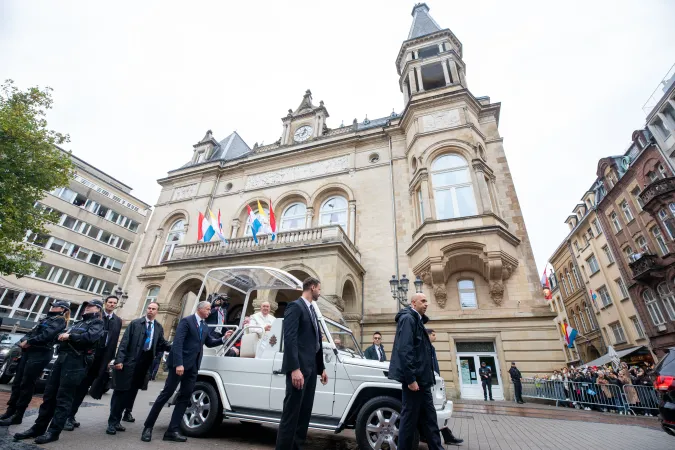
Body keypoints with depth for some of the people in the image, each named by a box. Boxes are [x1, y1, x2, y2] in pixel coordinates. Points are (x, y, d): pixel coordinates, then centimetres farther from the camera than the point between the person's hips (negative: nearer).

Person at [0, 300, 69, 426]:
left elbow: (47, 335, -18)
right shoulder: (47, 319, 22)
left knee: (26, 385, -4)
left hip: (40, 354, -8)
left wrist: (29, 342, -12)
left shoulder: (60, 321, -5)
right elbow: (31, 332, 17)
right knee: (17, 382, 9)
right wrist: (24, 340, -2)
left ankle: (17, 416, 4)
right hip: (28, 352, 8)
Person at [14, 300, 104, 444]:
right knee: (49, 394, 10)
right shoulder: (79, 322, 25)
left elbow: (90, 337, -20)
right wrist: (62, 335, 2)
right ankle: (38, 428, 20)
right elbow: (63, 334, 22)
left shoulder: (97, 323, -2)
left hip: (76, 361, -8)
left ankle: (53, 432, 3)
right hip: (62, 358, 8)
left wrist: (70, 336, -13)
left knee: (63, 398, -3)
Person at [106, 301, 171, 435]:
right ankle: (113, 421, 9)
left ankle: (127, 412, 37)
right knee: (121, 390, 1)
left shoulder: (159, 327, 7)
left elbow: (162, 343, 6)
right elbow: (124, 342, -7)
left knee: (133, 390, 16)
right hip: (131, 360, -4)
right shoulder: (135, 323, -4)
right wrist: (119, 359, -15)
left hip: (146, 362, 4)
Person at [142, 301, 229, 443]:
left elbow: (209, 342, 18)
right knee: (166, 393, 1)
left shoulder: (205, 326, 14)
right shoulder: (186, 321, -10)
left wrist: (223, 339, 1)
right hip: (181, 363, -7)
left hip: (193, 366, 8)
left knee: (185, 397, 8)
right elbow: (177, 342, -17)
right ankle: (148, 427, 17)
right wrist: (178, 363, -24)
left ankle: (172, 431, 15)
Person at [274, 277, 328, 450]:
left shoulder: (312, 310, 18)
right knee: (291, 413, -1)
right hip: (298, 368, -9)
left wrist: (321, 368, 17)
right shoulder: (295, 306, -10)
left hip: (311, 368, 9)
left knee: (304, 413, 15)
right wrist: (295, 369, -23)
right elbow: (289, 338, -18)